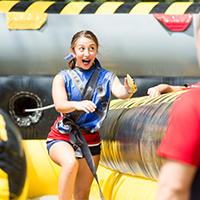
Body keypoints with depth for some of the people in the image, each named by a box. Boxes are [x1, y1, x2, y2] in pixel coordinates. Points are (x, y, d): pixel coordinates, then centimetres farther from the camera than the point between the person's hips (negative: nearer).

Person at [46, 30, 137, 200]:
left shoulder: (106, 77, 2)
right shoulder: (62, 78, -1)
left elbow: (119, 92, -19)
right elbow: (59, 105, -19)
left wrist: (127, 91, -43)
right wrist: (77, 104, -41)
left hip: (89, 141, 2)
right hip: (62, 137, -2)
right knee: (71, 163, -35)